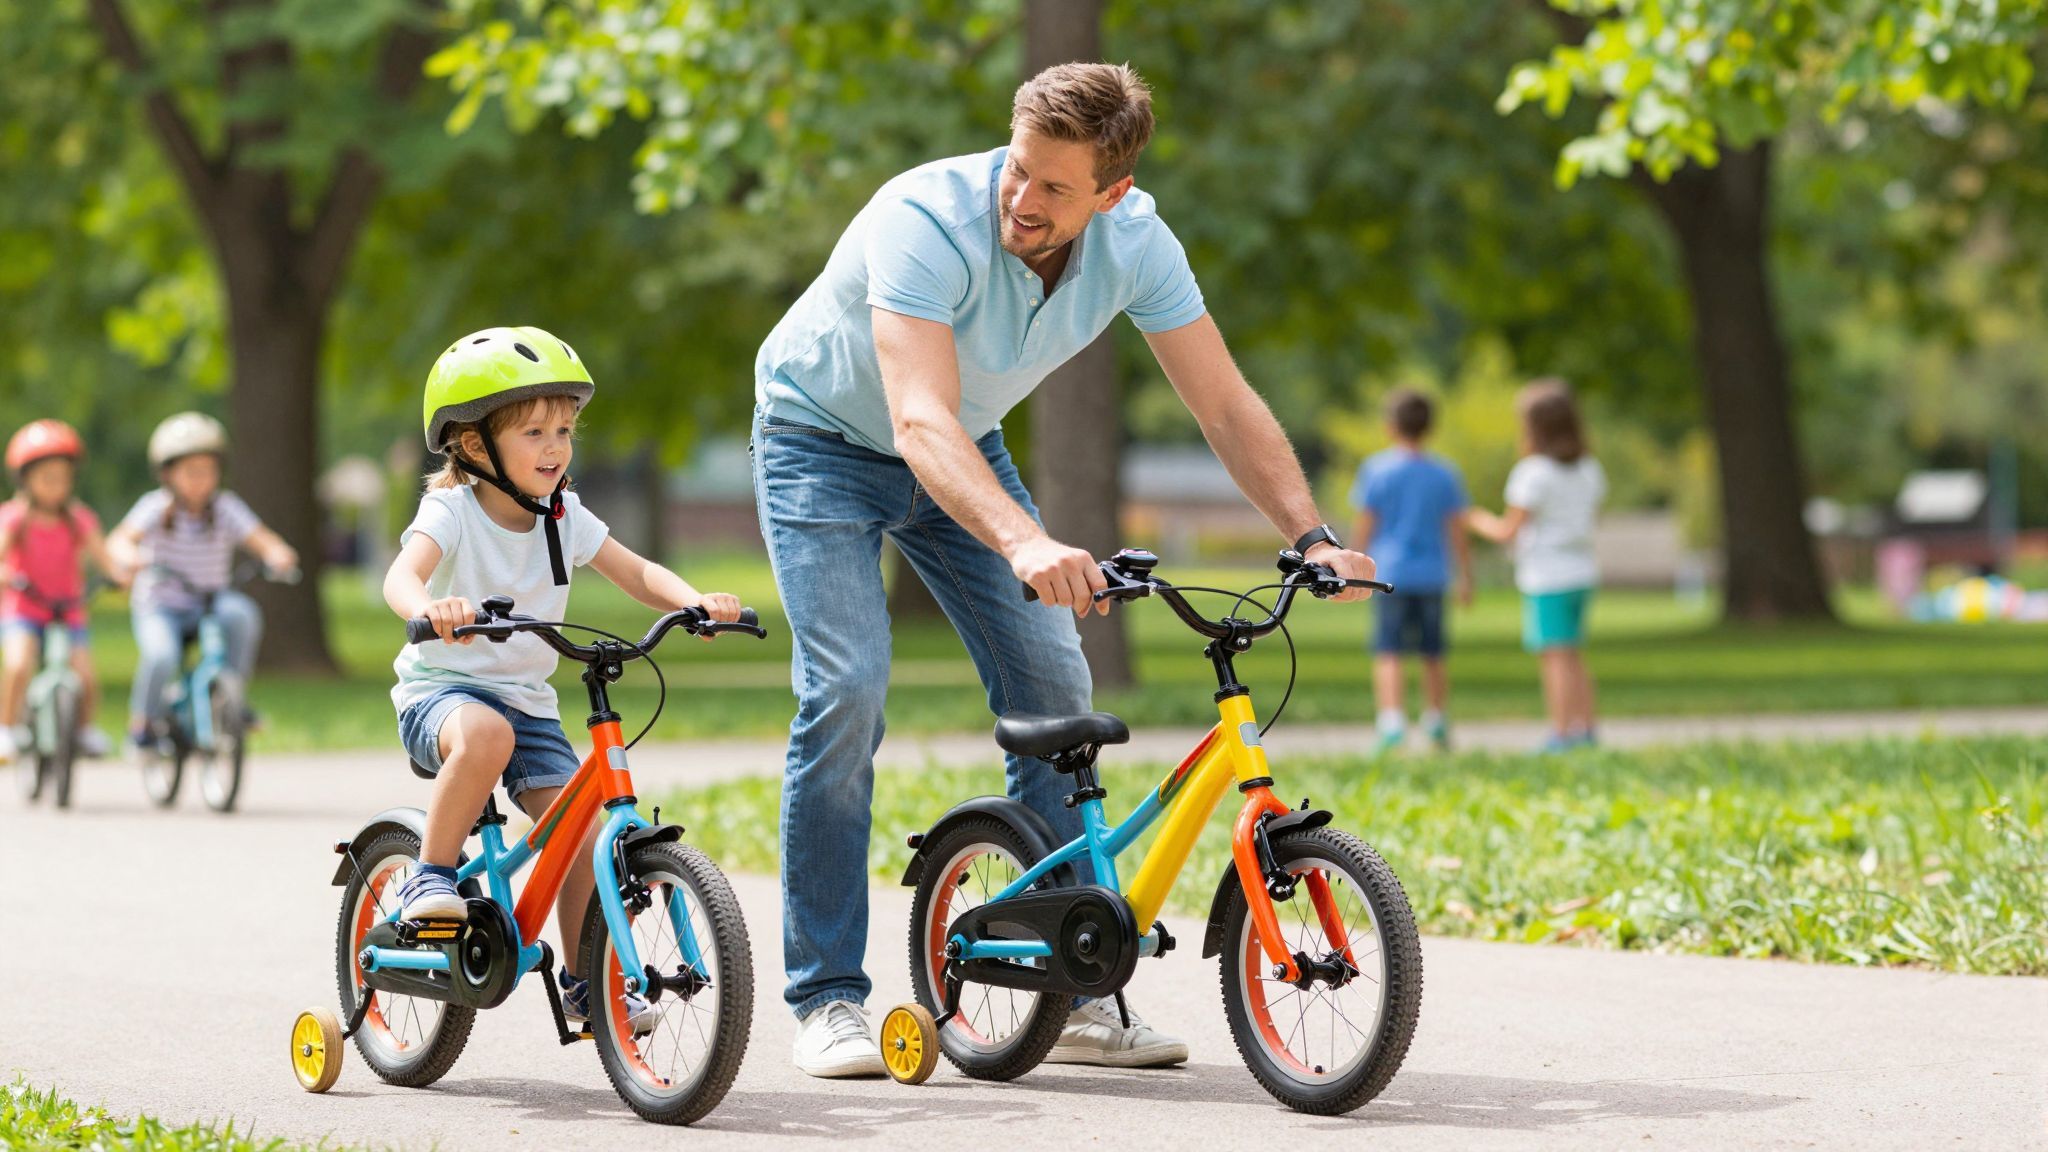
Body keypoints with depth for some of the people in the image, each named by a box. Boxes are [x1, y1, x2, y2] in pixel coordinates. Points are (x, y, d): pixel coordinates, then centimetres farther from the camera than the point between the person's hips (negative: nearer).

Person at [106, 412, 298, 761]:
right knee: (161, 656, -31)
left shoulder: (225, 508, -3)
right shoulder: (157, 507, -8)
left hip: (210, 603, 2)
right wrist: (130, 557, -45)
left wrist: (279, 554, -36)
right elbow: (119, 539, -21)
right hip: (159, 607, -2)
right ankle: (143, 722, -4)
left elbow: (260, 539, -13)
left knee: (242, 613, -31)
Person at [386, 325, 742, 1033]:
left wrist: (694, 601, -21)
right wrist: (430, 609, -55)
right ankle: (430, 878, -20)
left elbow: (637, 574, 1)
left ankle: (584, 979, 6)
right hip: (441, 689, -5)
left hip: (527, 700, 5)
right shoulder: (451, 509, -13)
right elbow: (402, 576, -31)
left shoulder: (565, 517, 3)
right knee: (485, 734, -39)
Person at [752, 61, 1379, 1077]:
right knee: (846, 689, -20)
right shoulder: (927, 221, -37)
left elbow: (1225, 404, -14)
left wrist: (1312, 537, -28)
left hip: (963, 452, 5)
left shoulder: (1135, 243, -20)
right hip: (823, 436, -5)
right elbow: (920, 422, -47)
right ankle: (825, 1000, -12)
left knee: (1052, 683, -6)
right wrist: (1025, 543, -63)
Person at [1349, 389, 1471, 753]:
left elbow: (1364, 528, -4)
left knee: (1388, 653, -6)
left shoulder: (1375, 470, -4)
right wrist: (1466, 577, 9)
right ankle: (1438, 726, 24)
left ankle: (1392, 722, -21)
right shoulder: (1444, 473, 2)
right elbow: (1457, 531, 3)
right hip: (1431, 574, 3)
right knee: (1433, 655, 14)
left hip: (1391, 573, -3)